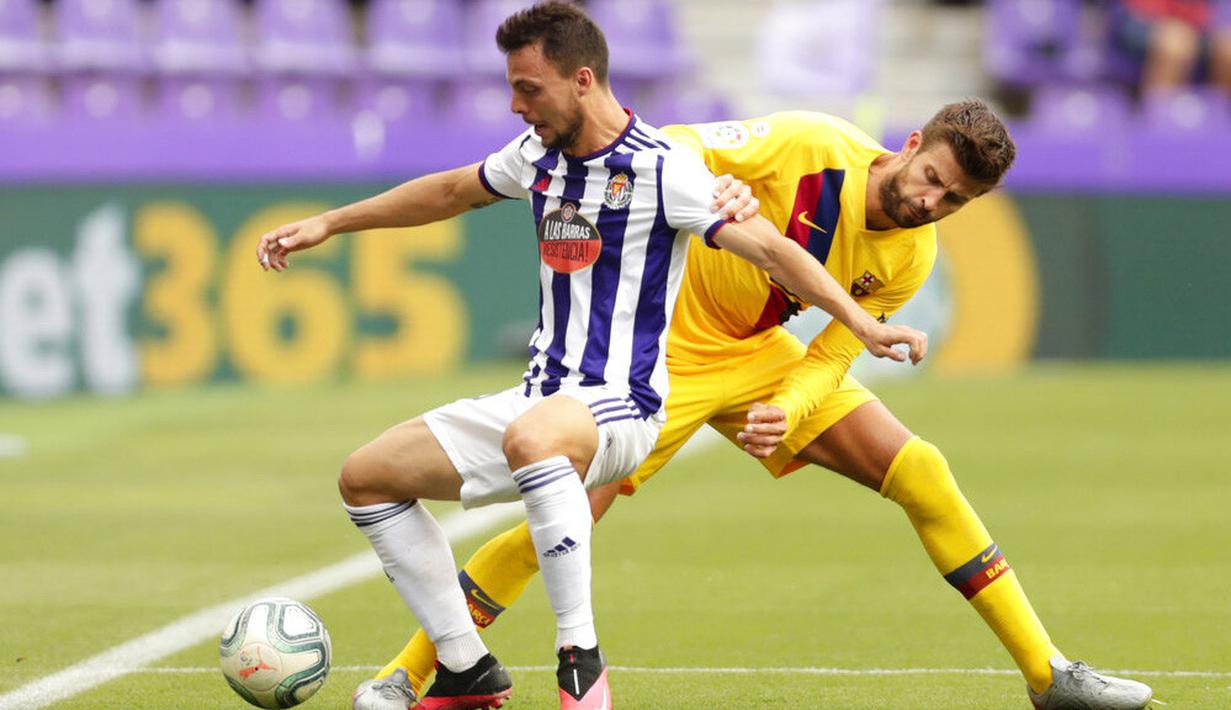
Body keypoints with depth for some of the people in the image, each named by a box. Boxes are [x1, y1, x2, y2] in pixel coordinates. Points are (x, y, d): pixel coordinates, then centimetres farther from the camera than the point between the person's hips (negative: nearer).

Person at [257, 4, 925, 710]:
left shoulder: (661, 168, -14)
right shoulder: (539, 154, 9)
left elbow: (770, 247, -18)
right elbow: (450, 192, 27)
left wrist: (863, 322, -30)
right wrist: (326, 224, 30)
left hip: (619, 406, -9)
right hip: (542, 401, 9)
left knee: (531, 439, -43)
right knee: (366, 478, 6)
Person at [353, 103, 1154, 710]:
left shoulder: (909, 259, -8)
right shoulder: (811, 148, -25)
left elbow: (831, 356, -9)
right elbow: (669, 152, -19)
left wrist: (787, 413, -27)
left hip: (759, 352, 5)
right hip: (669, 342, -5)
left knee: (922, 473, -4)